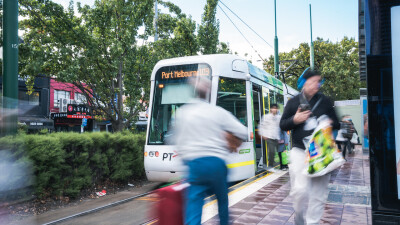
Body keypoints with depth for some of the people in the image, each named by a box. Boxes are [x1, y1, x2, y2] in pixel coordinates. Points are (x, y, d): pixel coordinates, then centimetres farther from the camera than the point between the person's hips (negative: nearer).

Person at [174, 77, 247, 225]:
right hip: (216, 162, 0)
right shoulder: (217, 112, -1)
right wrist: (233, 146, 14)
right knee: (223, 200, 22)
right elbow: (242, 132, -2)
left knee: (193, 206, -1)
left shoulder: (182, 113, 3)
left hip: (193, 164, 0)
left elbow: (179, 139, 10)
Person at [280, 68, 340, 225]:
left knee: (319, 193, 3)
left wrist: (330, 123, -8)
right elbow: (282, 125, 7)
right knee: (299, 190, -10)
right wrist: (295, 120, -13)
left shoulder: (325, 101, 8)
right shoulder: (293, 102, 4)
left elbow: (336, 123, 16)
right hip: (300, 152, -2)